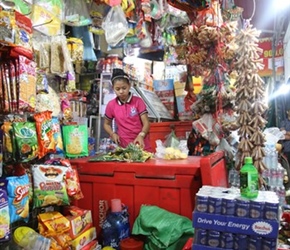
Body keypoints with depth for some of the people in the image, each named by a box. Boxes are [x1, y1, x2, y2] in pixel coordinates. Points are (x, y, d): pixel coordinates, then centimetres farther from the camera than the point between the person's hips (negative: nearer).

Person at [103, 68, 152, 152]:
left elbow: (146, 123, -8)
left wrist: (141, 135, -26)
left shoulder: (138, 101, -5)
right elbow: (106, 124, 14)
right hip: (124, 146, 1)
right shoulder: (111, 105, 0)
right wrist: (113, 134, -5)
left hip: (141, 144, -1)